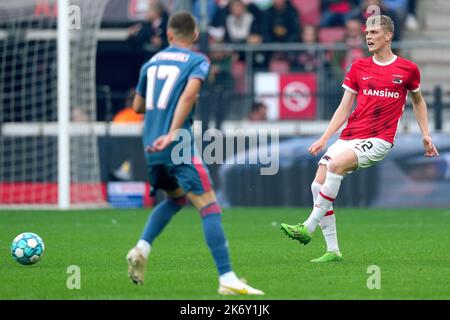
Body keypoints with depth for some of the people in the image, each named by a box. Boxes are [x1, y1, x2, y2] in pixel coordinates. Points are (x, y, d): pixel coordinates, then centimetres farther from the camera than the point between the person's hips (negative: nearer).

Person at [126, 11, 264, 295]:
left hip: (151, 146, 7)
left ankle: (142, 249, 9)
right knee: (210, 207, -9)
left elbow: (138, 105, 25)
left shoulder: (152, 62, 17)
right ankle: (227, 279, -19)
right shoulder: (198, 61, 0)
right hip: (179, 145, -7)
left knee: (176, 199, 28)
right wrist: (173, 133, -23)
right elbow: (189, 94, -19)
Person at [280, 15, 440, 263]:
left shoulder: (407, 69, 4)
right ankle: (333, 251, -1)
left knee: (336, 164, -31)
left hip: (379, 140, -5)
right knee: (317, 185, -10)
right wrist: (324, 138, 5)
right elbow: (343, 109, 13)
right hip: (350, 136, 5)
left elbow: (418, 101, 22)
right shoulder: (359, 68, 12)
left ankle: (308, 227, -26)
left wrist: (425, 135, 16)